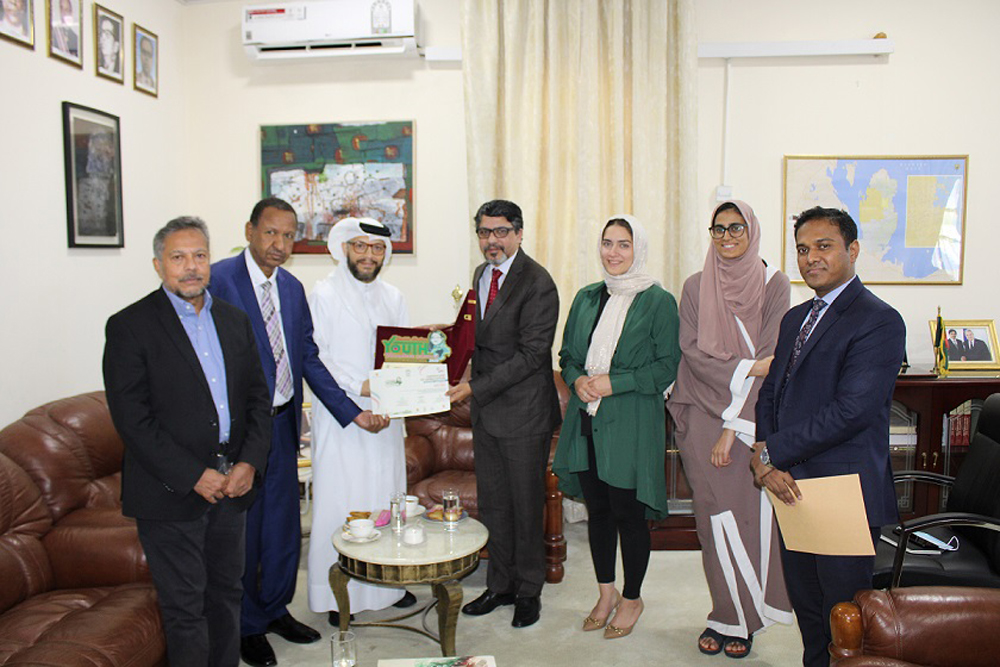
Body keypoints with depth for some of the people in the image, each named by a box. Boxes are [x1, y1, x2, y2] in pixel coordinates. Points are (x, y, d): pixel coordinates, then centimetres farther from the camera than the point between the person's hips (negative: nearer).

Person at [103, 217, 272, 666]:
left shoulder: (235, 321, 9)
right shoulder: (130, 326, -8)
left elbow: (258, 398, 10)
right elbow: (131, 417, -13)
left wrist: (249, 463, -4)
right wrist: (194, 476, -16)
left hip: (232, 484, 5)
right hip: (171, 494, -5)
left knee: (226, 594, 17)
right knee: (185, 608, 5)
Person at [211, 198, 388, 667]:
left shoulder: (292, 288, 8)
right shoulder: (218, 280, -14)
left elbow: (308, 359, 9)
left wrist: (353, 413, 4)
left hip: (282, 424, 6)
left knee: (284, 524, 17)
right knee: (242, 529, 9)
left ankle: (276, 609, 39)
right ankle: (247, 625, 30)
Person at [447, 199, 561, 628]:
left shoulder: (537, 283, -15)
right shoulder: (481, 275, 11)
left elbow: (531, 354, -20)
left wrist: (476, 388, -20)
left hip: (523, 413, -7)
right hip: (485, 411, 7)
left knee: (526, 504, 7)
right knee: (492, 503, 15)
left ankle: (529, 591, 25)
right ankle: (500, 585, 31)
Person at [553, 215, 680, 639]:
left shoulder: (658, 301, -5)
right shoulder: (586, 298, 11)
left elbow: (668, 365, -9)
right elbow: (568, 354, 15)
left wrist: (614, 383, -16)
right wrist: (577, 380, -6)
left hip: (631, 426, -5)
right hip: (587, 423, 5)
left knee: (628, 513, 4)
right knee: (597, 509, 14)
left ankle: (631, 599, 26)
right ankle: (606, 592, 32)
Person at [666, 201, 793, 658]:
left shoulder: (773, 284, 1)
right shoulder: (695, 287, 7)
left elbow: (769, 356, -6)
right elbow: (693, 351, -2)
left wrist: (733, 426, -12)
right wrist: (747, 368, -16)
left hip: (754, 420, -1)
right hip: (702, 417, 1)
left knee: (750, 515, 0)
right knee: (716, 519, 4)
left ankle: (742, 620, 17)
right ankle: (724, 615, 19)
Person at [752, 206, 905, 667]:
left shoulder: (879, 322, -11)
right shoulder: (794, 318, 15)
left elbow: (850, 410, -20)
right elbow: (770, 394, 12)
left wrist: (769, 452, -14)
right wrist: (763, 462, -5)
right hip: (791, 488, 7)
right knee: (806, 609, 18)